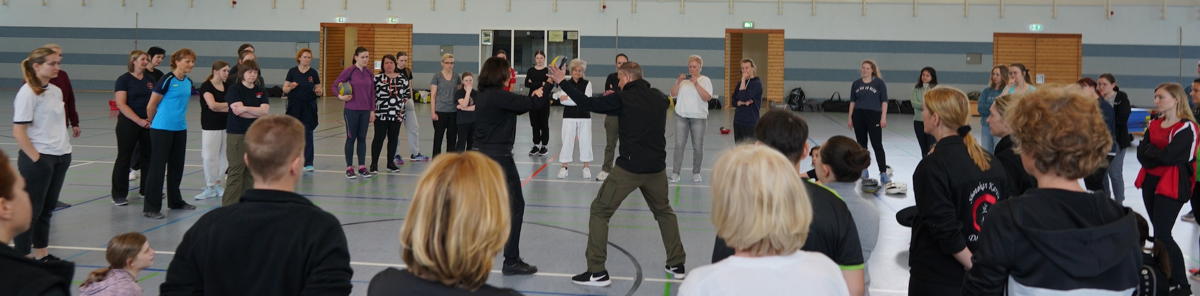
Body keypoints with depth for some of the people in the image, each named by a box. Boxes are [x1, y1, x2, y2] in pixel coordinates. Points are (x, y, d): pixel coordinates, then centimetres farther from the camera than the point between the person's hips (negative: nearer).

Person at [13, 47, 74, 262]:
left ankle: (41, 253, 22)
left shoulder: (56, 91, 11)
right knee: (31, 209, -1)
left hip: (61, 156, 7)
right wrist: (36, 158, -17)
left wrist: (64, 151, 11)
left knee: (47, 208, 13)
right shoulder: (27, 93, -13)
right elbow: (18, 132, -15)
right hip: (38, 158, -7)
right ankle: (21, 256, 8)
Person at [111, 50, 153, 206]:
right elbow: (121, 104, -13)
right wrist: (139, 121, -18)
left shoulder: (150, 79, 10)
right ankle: (119, 194, 5)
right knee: (124, 158, 0)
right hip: (128, 124, -5)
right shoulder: (124, 80, -7)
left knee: (149, 156, 8)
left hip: (148, 124, 5)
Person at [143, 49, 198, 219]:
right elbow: (151, 106, -8)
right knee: (158, 167, -4)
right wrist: (154, 122, 7)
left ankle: (175, 201, 31)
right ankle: (150, 208, -1)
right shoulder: (167, 80, -14)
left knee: (177, 166, 16)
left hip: (180, 129, 7)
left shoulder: (188, 82, 8)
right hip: (162, 129, -7)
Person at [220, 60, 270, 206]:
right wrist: (258, 113, -10)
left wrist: (246, 108, -14)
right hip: (237, 134, -5)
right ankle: (229, 206, -5)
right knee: (236, 170, -7)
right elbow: (237, 110, -16)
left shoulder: (261, 91, 11)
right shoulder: (234, 89, -3)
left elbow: (265, 110, -4)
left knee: (251, 170, 7)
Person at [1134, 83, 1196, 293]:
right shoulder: (1154, 125, 10)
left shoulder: (1186, 127, -13)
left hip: (1172, 186, -7)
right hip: (1150, 182, 7)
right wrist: (1158, 157, -15)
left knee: (1162, 235, -10)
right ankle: (1164, 277, 24)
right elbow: (1141, 154, 3)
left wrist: (1150, 150, -6)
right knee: (1159, 232, 13)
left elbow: (1168, 155, -22)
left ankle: (1182, 284, -1)